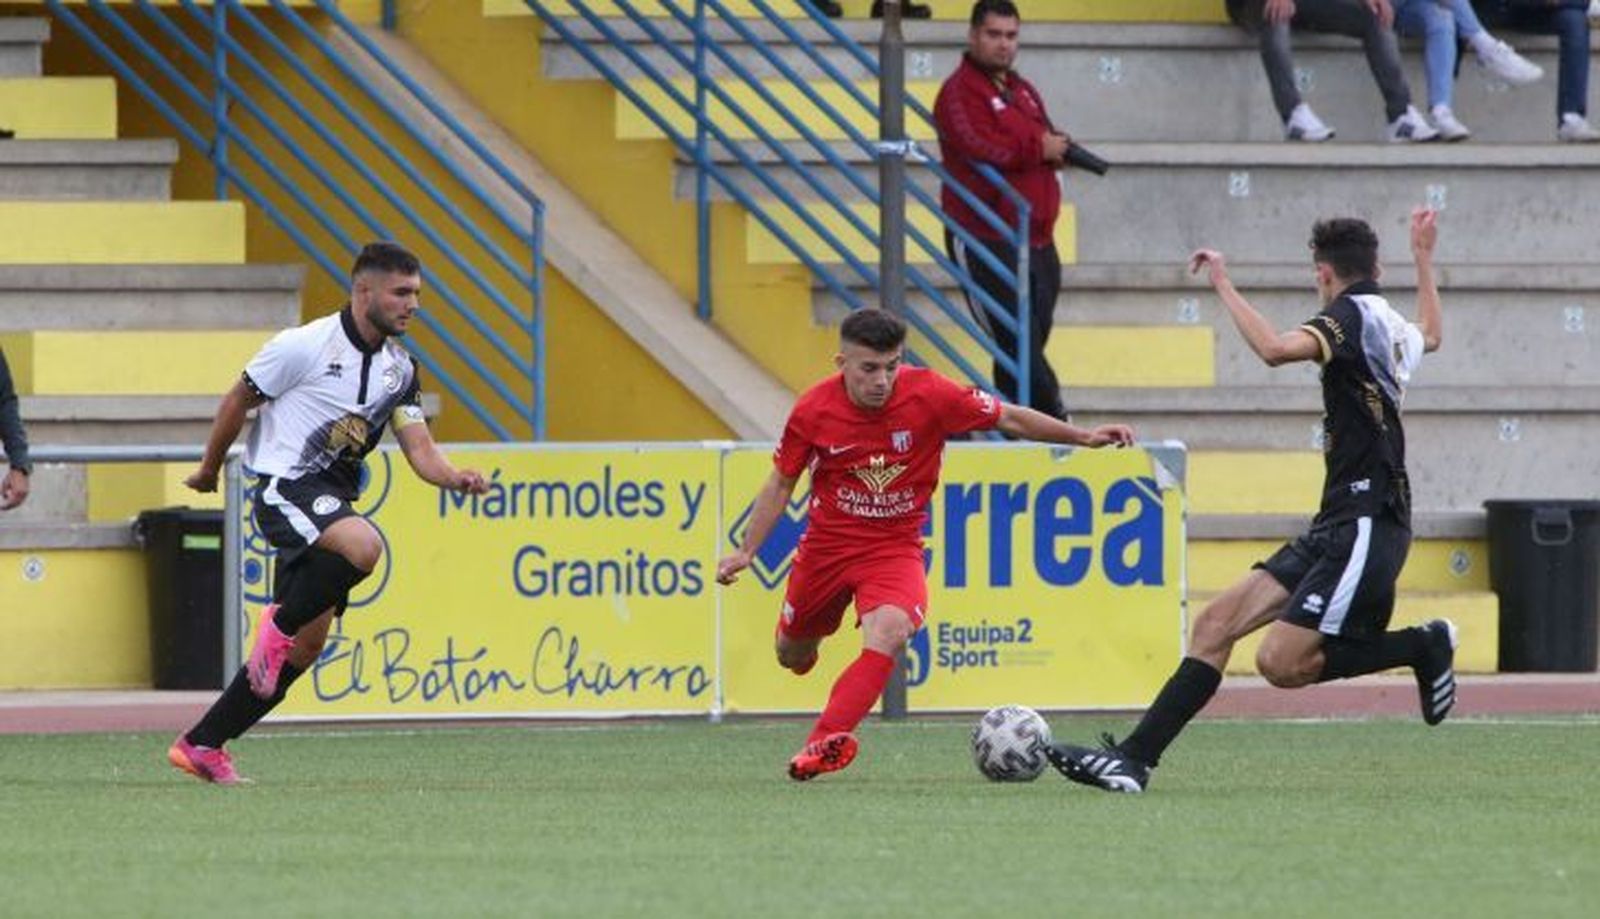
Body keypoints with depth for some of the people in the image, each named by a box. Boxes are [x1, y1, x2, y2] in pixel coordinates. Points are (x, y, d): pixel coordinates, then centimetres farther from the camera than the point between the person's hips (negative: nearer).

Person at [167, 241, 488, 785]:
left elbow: (420, 450, 4)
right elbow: (238, 401, 0)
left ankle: (202, 745, 14)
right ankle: (279, 624, -13)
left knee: (306, 645, 5)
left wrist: (454, 478, -17)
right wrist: (208, 470, 10)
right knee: (363, 545, -36)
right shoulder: (306, 346, -11)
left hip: (331, 503, 8)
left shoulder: (399, 369, 9)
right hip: (285, 488, -8)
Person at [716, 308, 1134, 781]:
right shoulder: (813, 410, -14)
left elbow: (1008, 418, -6)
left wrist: (1082, 437, -11)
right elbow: (781, 483, 1)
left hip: (895, 546, -2)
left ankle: (826, 740, -33)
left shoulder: (928, 395, -18)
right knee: (792, 656, 16)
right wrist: (747, 552, -2)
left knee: (889, 632, -31)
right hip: (826, 543, 2)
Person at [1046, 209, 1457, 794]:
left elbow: (1275, 348, -28)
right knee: (1217, 623, 2)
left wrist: (1224, 286, -17)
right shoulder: (1392, 328, 18)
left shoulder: (1352, 316, -9)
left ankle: (1424, 645, -1)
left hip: (1363, 524, -10)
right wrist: (1423, 258, 59)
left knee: (1279, 662, -17)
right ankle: (1134, 757, -3)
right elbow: (1430, 334, 44)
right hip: (1339, 527, 10)